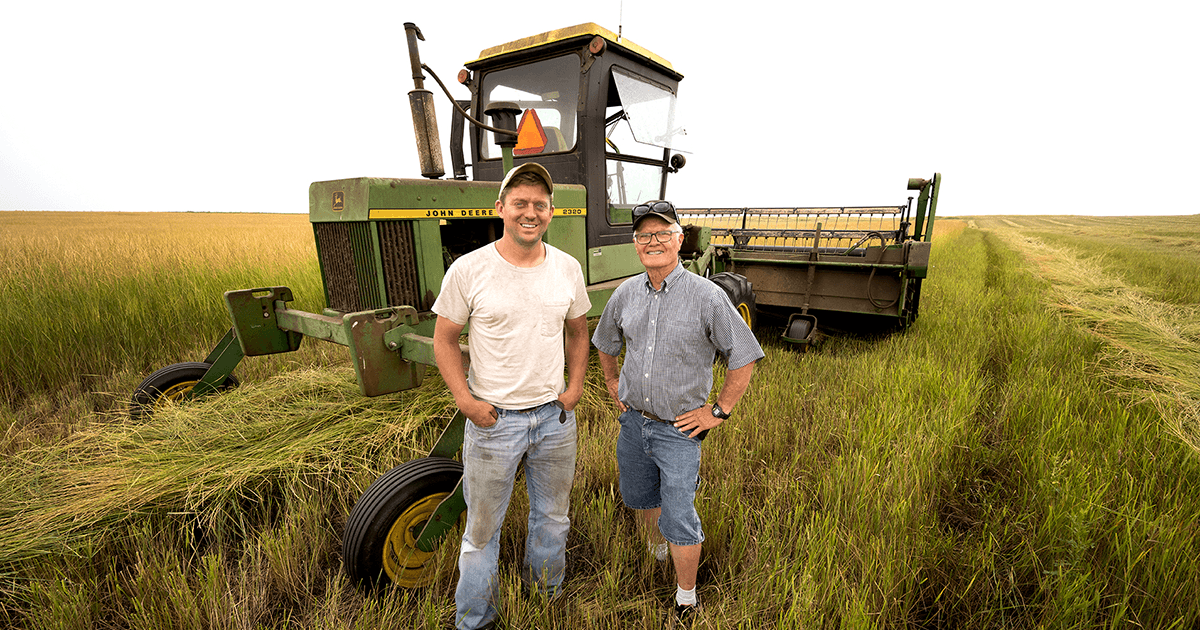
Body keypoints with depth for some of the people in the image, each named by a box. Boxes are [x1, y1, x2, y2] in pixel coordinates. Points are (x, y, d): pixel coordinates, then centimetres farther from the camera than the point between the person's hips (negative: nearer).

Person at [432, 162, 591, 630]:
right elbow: (444, 339, -5)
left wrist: (575, 385, 0)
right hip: (493, 419, -3)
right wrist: (466, 400, -13)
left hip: (554, 416, 4)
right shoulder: (468, 270, -12)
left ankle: (547, 587, 51)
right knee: (482, 528, 14)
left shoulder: (567, 268, -1)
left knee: (552, 516, 23)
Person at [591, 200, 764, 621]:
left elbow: (745, 357, -9)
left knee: (679, 519, 3)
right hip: (633, 421, 5)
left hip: (679, 428, -5)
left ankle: (686, 599, 30)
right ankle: (656, 550, 55)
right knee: (639, 497, 24)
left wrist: (719, 412, -9)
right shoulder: (625, 294, -1)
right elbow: (605, 344, 17)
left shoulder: (707, 297, -16)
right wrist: (613, 386, 13)